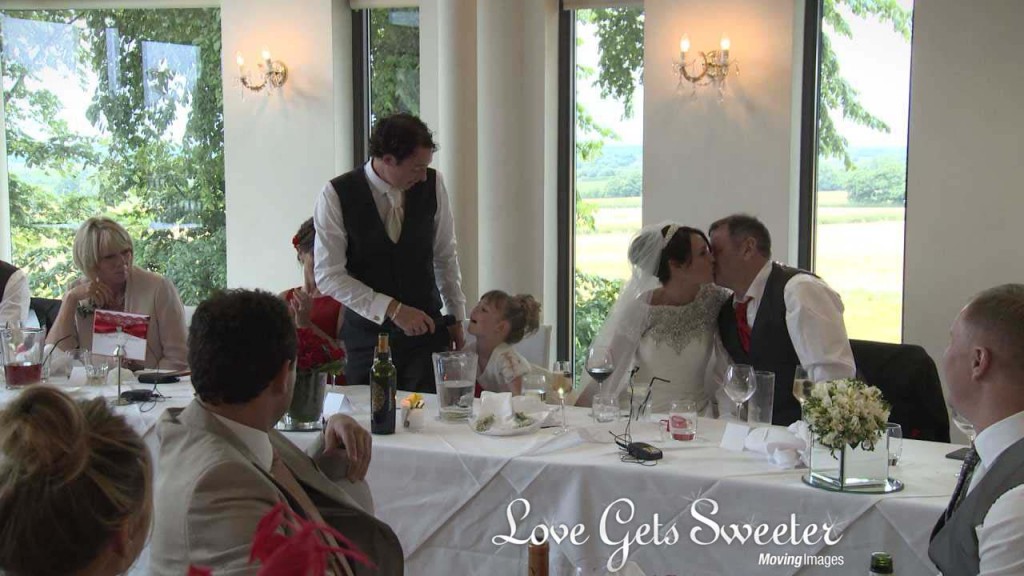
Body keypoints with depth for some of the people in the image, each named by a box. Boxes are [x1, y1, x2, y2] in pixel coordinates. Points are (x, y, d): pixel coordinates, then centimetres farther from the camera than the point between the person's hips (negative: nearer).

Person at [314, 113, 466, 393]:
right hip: (367, 335, -2)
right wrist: (392, 309, -17)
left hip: (426, 328, 2)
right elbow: (328, 275, -12)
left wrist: (456, 317, 11)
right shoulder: (336, 196, -11)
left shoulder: (432, 185, -2)